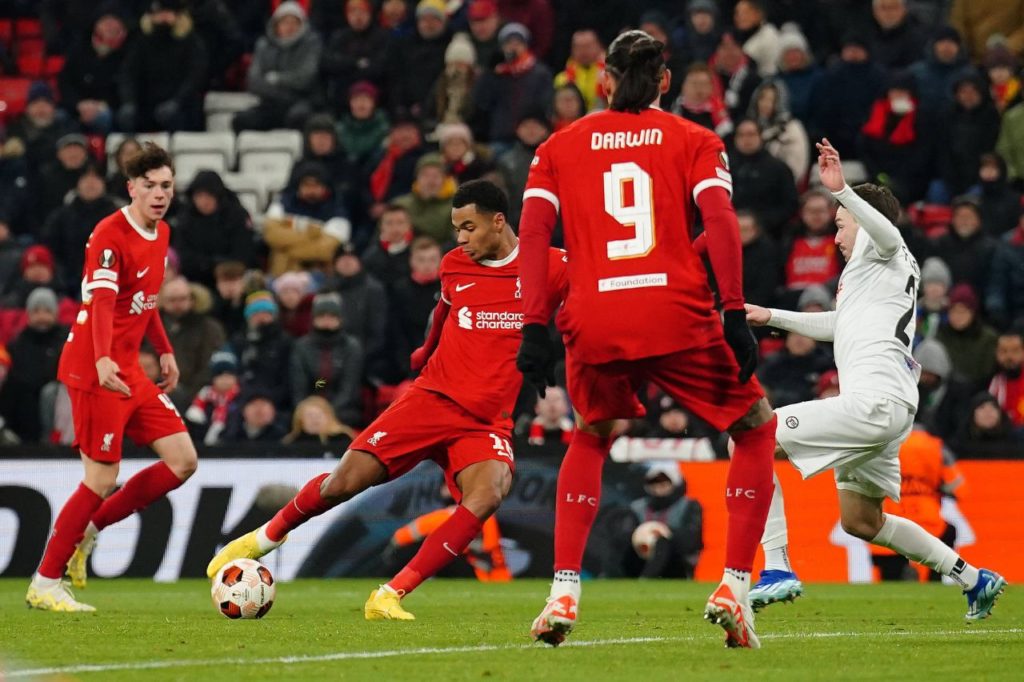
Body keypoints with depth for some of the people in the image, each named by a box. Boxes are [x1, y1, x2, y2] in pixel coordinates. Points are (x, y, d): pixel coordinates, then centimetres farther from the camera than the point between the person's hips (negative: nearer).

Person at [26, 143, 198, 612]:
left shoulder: (161, 234, 11)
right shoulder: (111, 235, -17)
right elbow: (102, 301, -30)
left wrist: (164, 350, 22)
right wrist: (103, 361, -44)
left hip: (130, 371, 9)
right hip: (96, 373, -9)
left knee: (182, 460, 4)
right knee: (102, 480, -8)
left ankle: (87, 530, 14)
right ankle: (44, 585, 3)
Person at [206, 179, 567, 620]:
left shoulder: (549, 267, -5)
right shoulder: (455, 264, 8)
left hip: (487, 423, -2)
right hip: (431, 398, 2)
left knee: (488, 494, -32)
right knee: (345, 481, -10)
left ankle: (389, 597, -28)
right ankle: (265, 538, 19)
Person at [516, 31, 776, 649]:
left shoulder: (559, 147, 17)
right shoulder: (695, 141, 11)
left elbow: (533, 232, 5)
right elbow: (720, 220, -4)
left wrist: (535, 327, 2)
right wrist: (735, 315, -7)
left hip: (592, 324, 2)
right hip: (678, 316, -2)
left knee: (591, 439, 29)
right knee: (757, 430, 18)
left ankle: (563, 595, 12)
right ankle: (734, 587, 4)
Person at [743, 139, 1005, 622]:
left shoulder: (881, 250, 3)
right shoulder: (866, 272, 31)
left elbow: (887, 232, -24)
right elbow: (838, 325, 48)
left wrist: (840, 191, -41)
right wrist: (771, 317, 50)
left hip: (873, 399, -11)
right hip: (889, 406, 11)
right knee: (860, 522, 23)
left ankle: (776, 570, -24)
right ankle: (973, 579, 26)